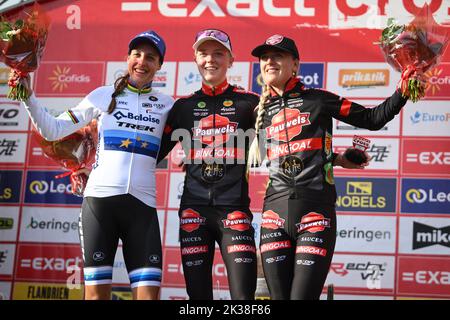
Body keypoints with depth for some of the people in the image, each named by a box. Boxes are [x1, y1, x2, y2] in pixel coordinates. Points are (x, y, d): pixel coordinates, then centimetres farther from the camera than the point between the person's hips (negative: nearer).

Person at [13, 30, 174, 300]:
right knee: (96, 292, -5)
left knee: (149, 293, -9)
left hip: (143, 204, 1)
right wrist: (28, 96, 2)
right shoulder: (103, 95, 11)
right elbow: (52, 130, 11)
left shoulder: (166, 104, 14)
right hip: (100, 198, -1)